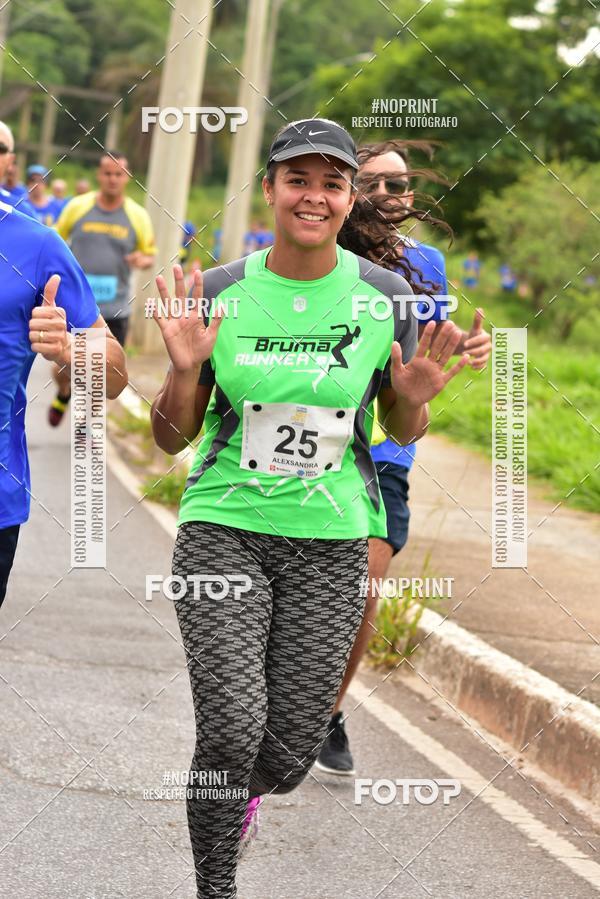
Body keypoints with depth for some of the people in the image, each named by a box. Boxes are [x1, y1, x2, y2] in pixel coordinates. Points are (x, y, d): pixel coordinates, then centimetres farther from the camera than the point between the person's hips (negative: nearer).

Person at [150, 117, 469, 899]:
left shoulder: (385, 295, -2)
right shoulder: (220, 293, -3)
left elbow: (403, 432, 10)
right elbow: (173, 438, 3)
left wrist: (414, 395, -13)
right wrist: (184, 370, -17)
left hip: (331, 539, 1)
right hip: (223, 527, -1)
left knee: (290, 753, 1)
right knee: (233, 728, -18)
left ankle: (241, 792, 39)